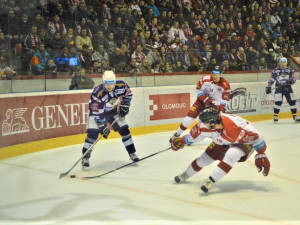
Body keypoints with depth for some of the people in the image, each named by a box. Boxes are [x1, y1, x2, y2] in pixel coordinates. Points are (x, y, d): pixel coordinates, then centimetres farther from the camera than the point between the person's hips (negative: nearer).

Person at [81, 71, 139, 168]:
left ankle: (132, 153, 17)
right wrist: (102, 126, -34)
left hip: (112, 110, 4)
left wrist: (125, 105, -8)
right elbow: (97, 112, -32)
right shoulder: (97, 93, -36)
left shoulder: (121, 85, -24)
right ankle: (85, 157, -7)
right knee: (93, 133, -18)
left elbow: (128, 94, -1)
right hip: (96, 110, -4)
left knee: (124, 129, 2)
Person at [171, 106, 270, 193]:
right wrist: (182, 141, 8)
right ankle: (186, 174, 32)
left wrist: (261, 155, -27)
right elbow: (196, 133, -5)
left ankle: (211, 180, -25)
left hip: (243, 142, -5)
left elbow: (256, 137, -32)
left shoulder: (236, 126, -44)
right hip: (221, 143, 5)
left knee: (231, 155, -35)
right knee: (204, 158, 4)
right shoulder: (205, 126, -28)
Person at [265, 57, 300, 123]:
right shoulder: (275, 71, 3)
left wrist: (291, 81, -24)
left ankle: (295, 116, 9)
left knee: (292, 101, -3)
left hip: (288, 88, 2)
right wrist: (268, 87, -1)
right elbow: (271, 80, 7)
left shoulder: (290, 70, 4)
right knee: (278, 102, -14)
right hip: (279, 88, -2)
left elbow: (293, 79, -1)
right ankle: (275, 116, 4)